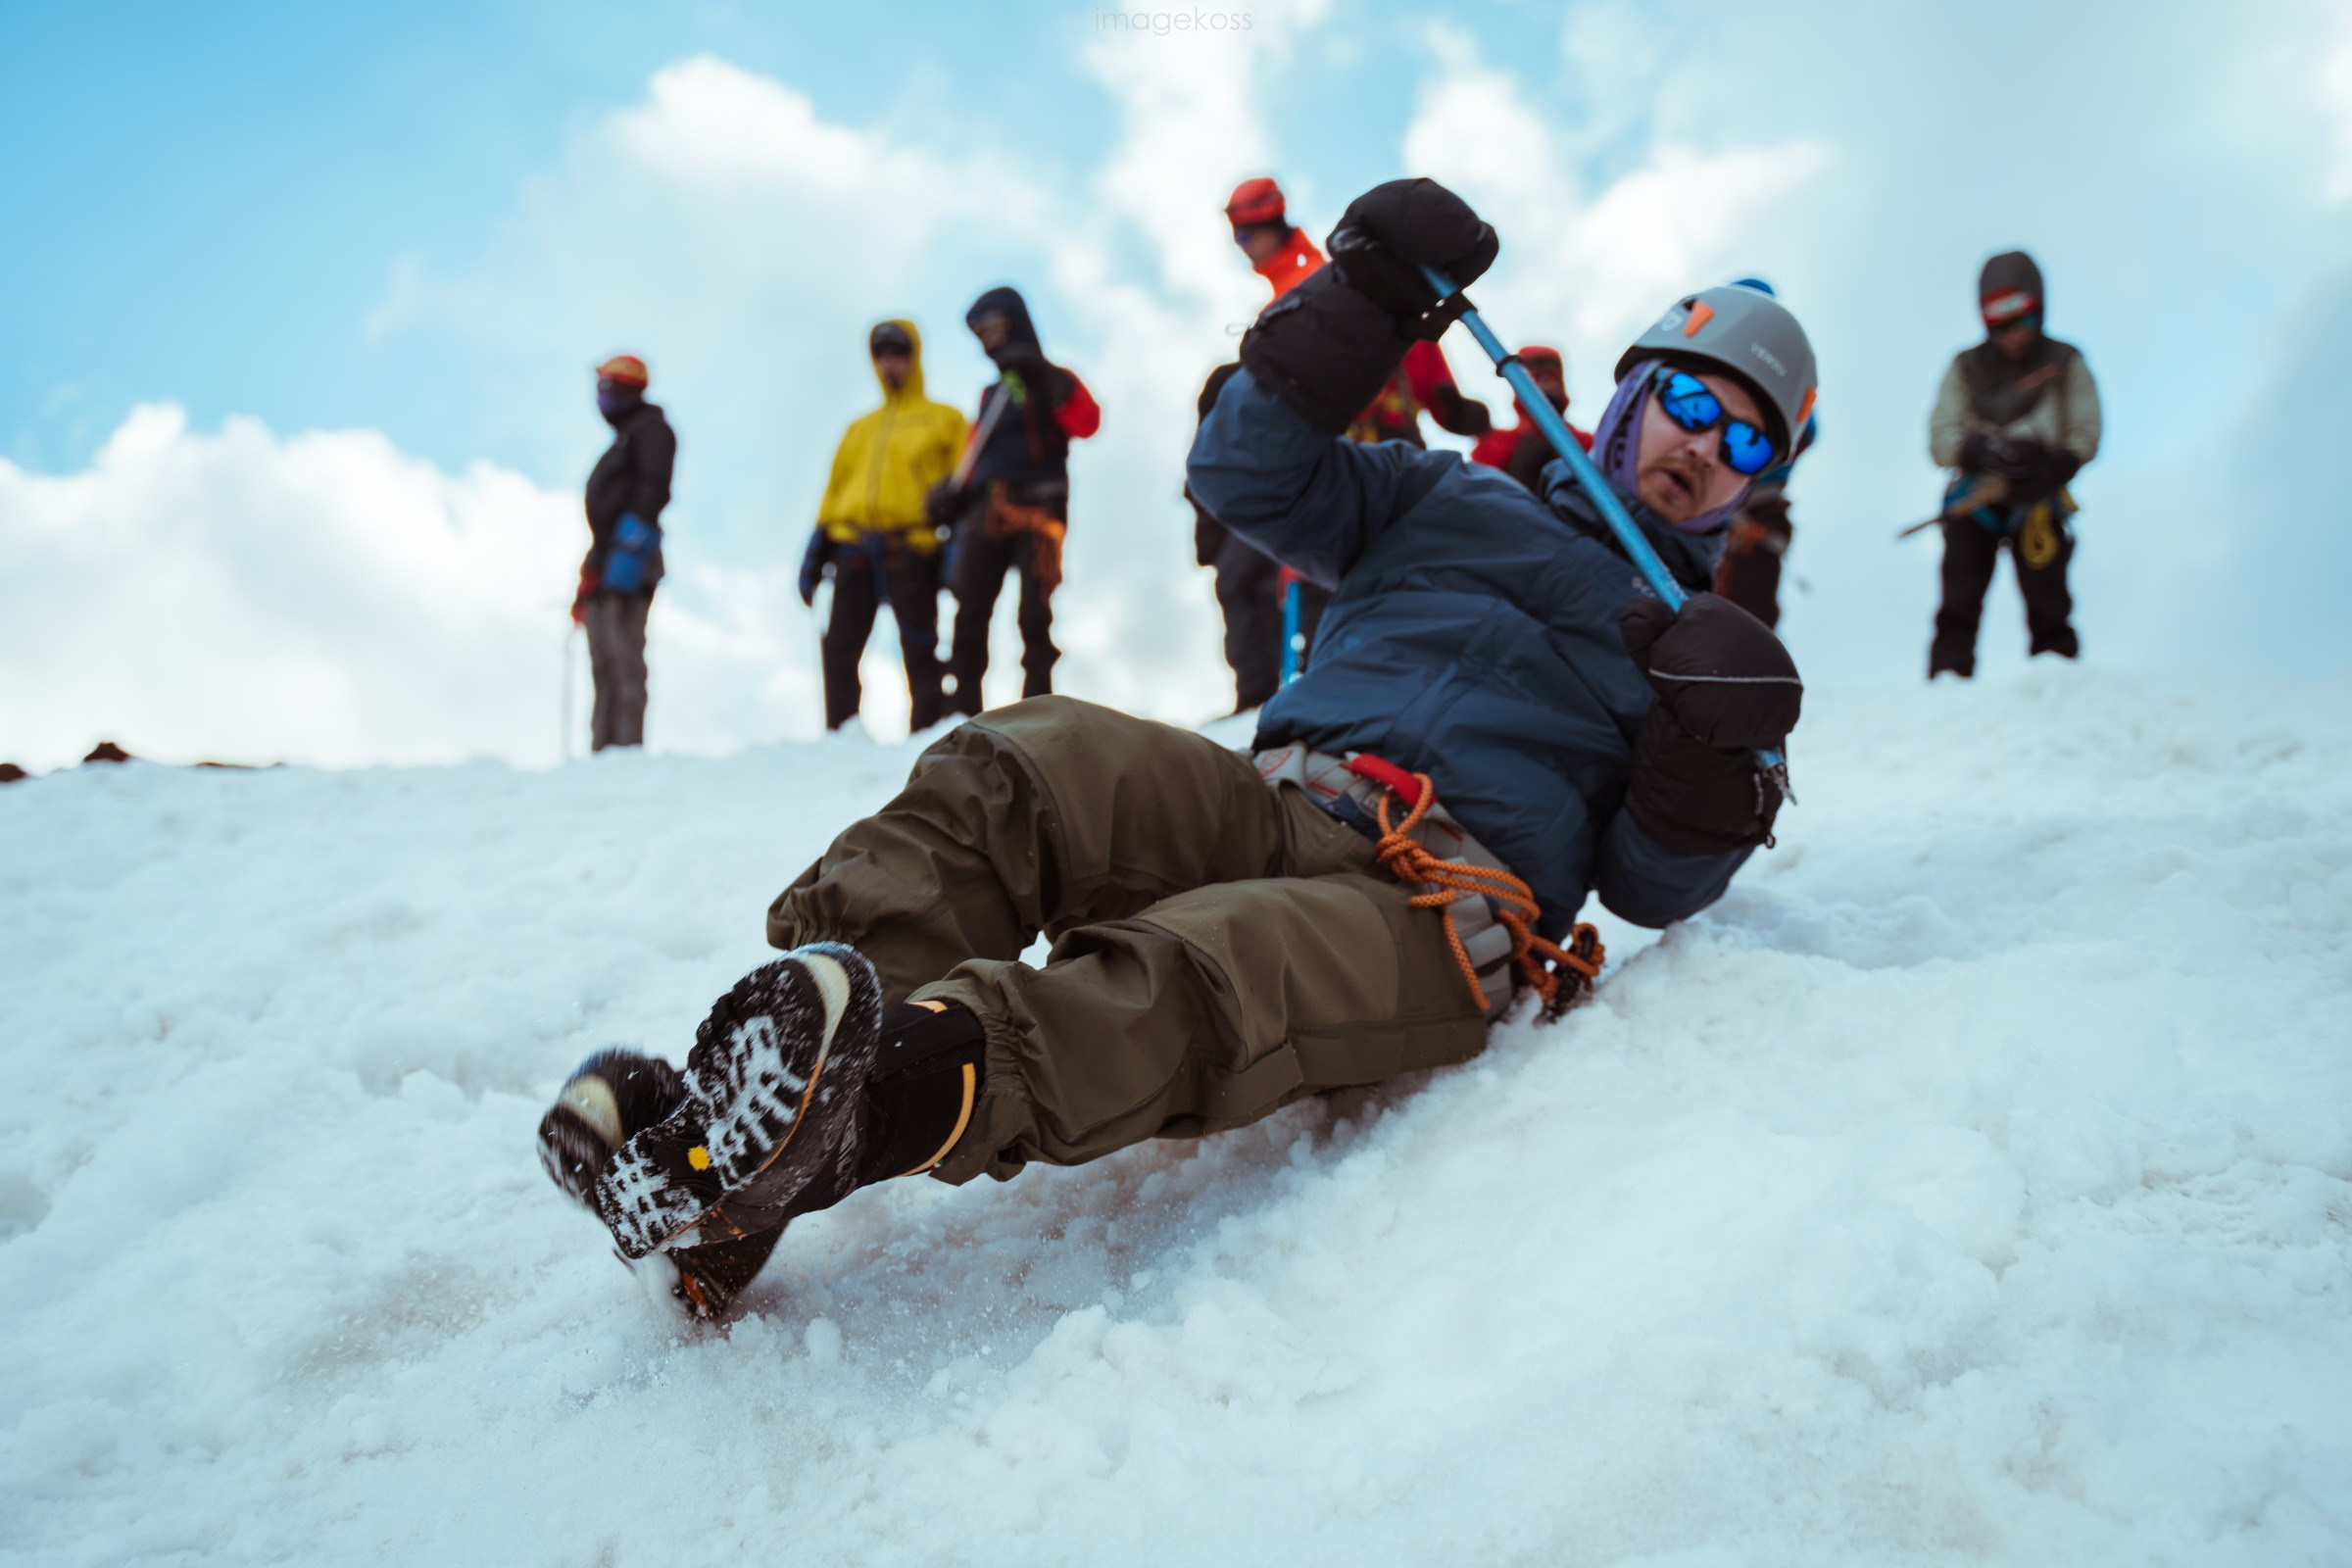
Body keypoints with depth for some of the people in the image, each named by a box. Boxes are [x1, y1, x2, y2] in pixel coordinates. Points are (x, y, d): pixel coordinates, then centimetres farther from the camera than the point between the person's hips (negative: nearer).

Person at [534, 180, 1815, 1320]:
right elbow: (1249, 474, 17)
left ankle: (896, 1090, -64)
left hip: (1437, 914, -2)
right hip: (1266, 808, 3)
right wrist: (1362, 304, 7)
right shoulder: (1450, 499, 29)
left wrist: (1712, 756, -6)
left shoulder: (1700, 648, 26)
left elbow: (1649, 885, 14)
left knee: (1182, 981, -37)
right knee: (1022, 768, -29)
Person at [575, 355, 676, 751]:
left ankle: (628, 746, -20)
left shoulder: (650, 428, 1)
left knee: (624, 659, -15)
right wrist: (587, 579, 22)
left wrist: (631, 546, -25)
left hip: (628, 564, -10)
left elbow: (653, 489, -14)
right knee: (604, 663, 5)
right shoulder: (623, 439, 29)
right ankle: (604, 750, 3)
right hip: (606, 567, 10)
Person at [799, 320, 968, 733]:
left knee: (919, 652, -6)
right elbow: (834, 492, 22)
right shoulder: (859, 429, 27)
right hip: (855, 547, 5)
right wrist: (816, 553, 12)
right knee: (839, 648, -2)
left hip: (910, 548, -4)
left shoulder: (943, 419, 13)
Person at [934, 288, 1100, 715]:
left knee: (1034, 616, -9)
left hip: (1036, 510, -6)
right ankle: (962, 709, 2)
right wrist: (954, 492, 8)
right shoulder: (992, 393, 27)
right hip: (987, 514, 6)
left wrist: (1048, 380, -21)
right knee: (969, 616, 0)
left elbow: (1086, 422, -13)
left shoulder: (1051, 383, 7)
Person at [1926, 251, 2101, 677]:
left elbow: (2085, 434, 3)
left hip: (2037, 503, 0)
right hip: (1974, 499, 0)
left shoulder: (2065, 364, 6)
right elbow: (1940, 438, 1)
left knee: (2048, 610, -1)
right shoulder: (1966, 368, 8)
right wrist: (1978, 450, -21)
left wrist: (2051, 469, -18)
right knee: (1958, 607, -7)